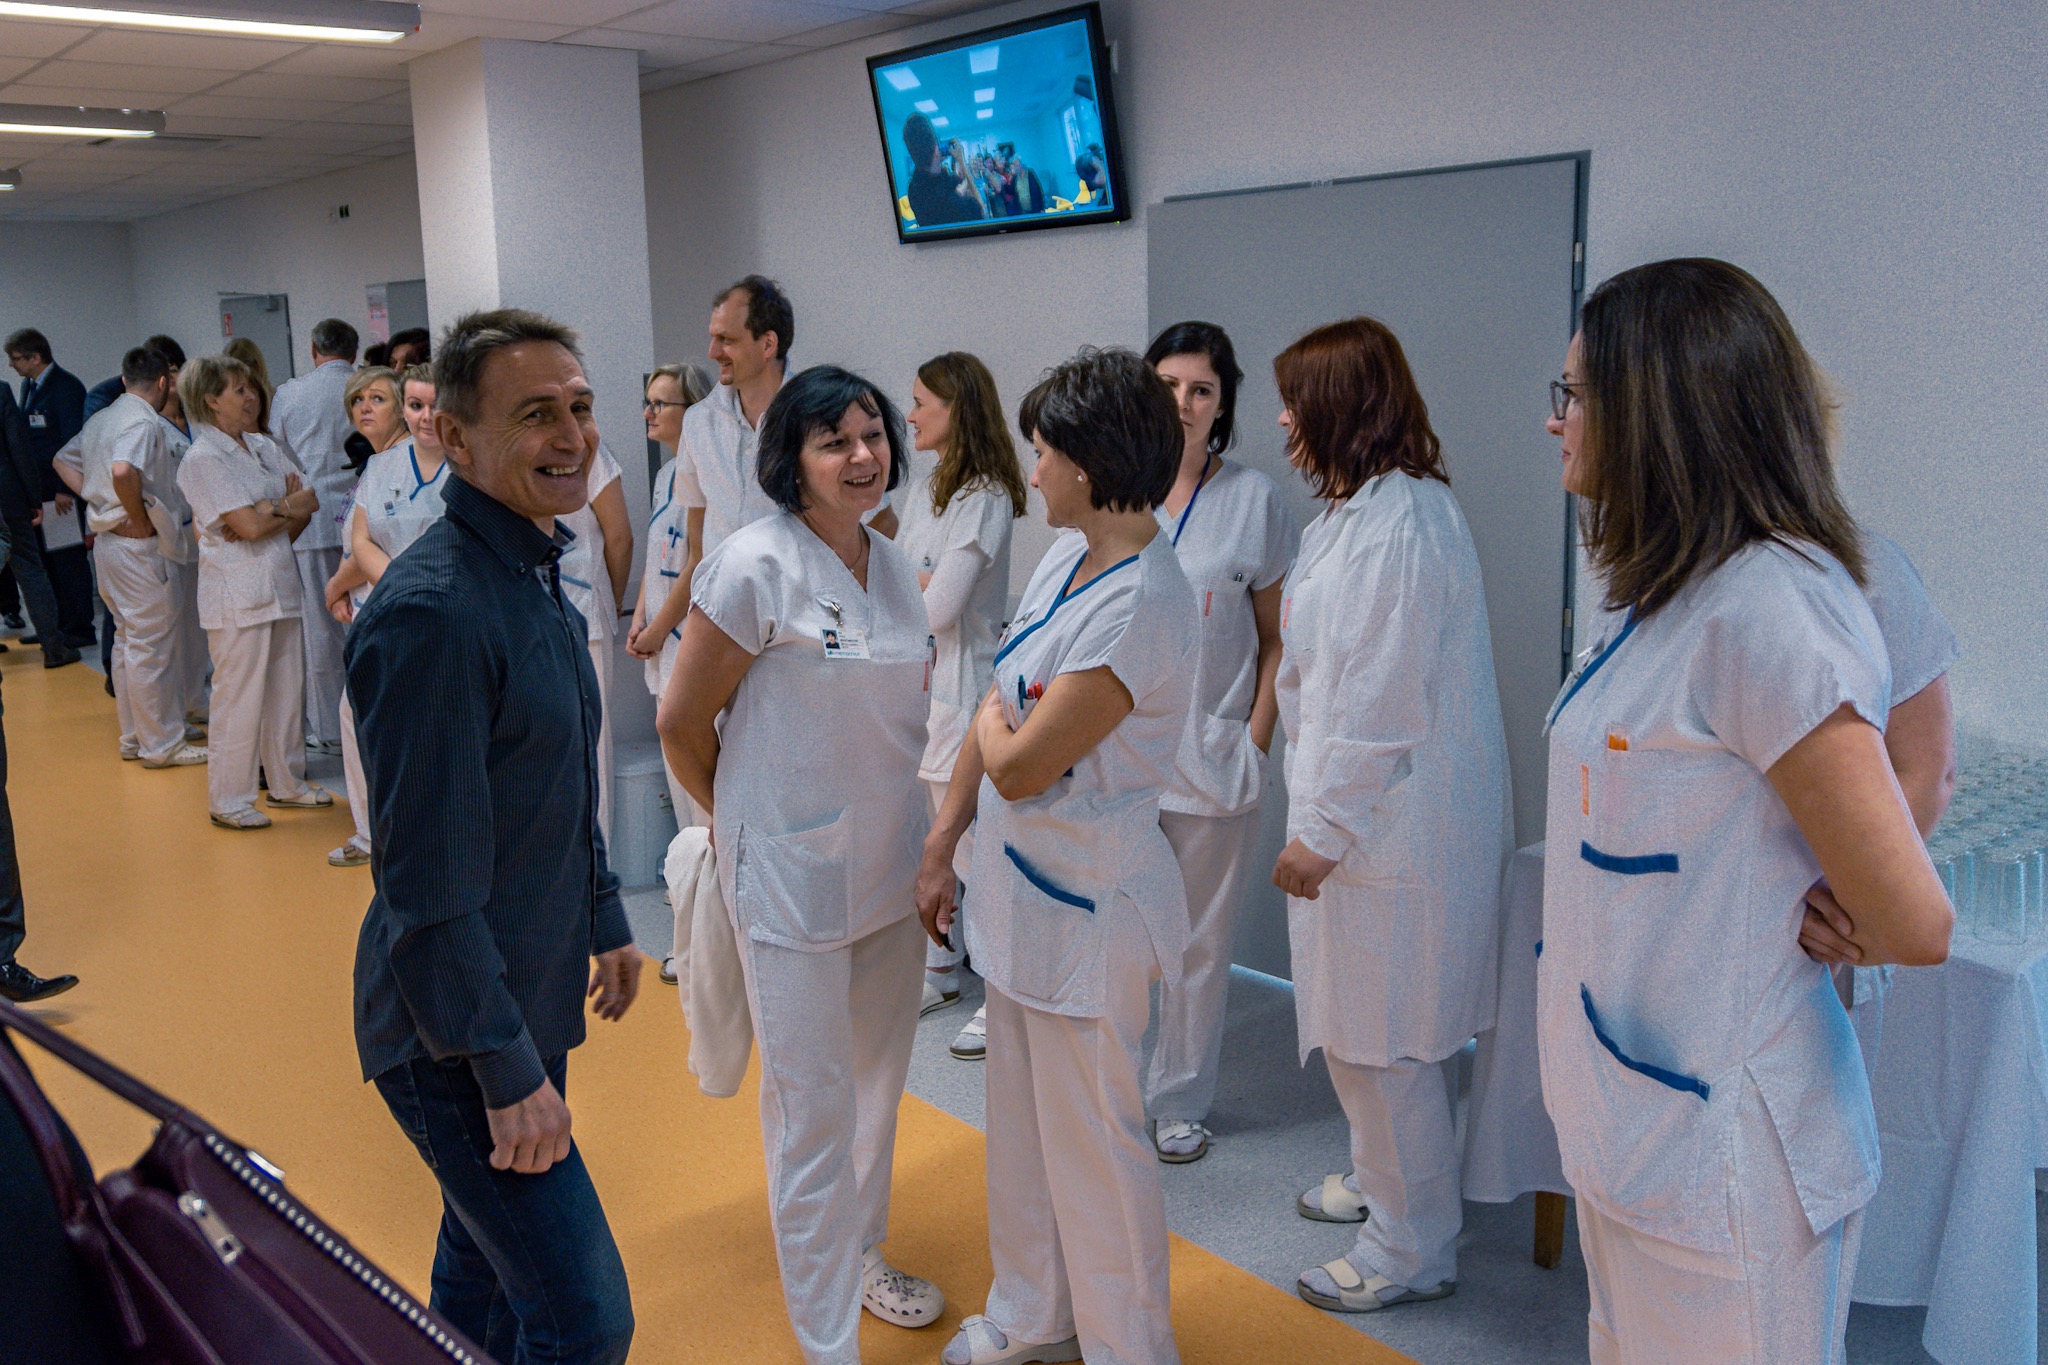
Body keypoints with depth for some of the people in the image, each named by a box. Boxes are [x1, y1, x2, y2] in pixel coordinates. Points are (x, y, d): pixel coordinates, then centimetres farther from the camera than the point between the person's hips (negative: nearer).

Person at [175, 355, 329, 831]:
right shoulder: (204, 458, -11)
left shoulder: (264, 447, 13)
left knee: (287, 689, 13)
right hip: (237, 592, -7)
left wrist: (270, 510, -12)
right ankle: (227, 801, 9)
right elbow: (250, 526, -17)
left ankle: (286, 782, 26)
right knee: (239, 697, -2)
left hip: (280, 585, 7)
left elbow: (308, 502, 6)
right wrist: (292, 505, -2)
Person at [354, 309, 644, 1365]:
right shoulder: (431, 610, -25)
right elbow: (429, 880, -25)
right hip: (460, 1037, -9)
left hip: (525, 997, 9)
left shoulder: (535, 568, 6)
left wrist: (605, 920, 20)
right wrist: (509, 1072, -21)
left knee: (485, 1264, 25)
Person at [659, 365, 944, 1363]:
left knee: (877, 1081, 20)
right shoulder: (756, 566, -16)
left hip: (888, 861, 7)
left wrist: (921, 837, 13)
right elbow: (681, 722, -9)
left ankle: (861, 1257, 42)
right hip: (794, 871, -7)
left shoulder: (894, 568, 6)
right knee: (814, 1105, 2)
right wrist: (746, 820, 3)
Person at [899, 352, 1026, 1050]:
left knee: (971, 846, -4)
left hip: (960, 688, -9)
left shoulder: (985, 497, -14)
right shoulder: (925, 490, 14)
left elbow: (938, 605, -18)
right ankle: (939, 971, 30)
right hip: (913, 682, 9)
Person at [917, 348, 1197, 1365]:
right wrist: (941, 846, 11)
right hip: (1020, 883, 9)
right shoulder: (1064, 561, 4)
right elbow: (991, 723, 9)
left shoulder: (1139, 604, -25)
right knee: (1021, 1121, 22)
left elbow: (1022, 764, -23)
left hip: (1086, 902, -9)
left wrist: (993, 725, -2)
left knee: (1092, 1138, 8)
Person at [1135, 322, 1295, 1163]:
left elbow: (1276, 637, 3)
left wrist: (1257, 738, -5)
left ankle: (1178, 1099, 25)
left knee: (1201, 941, 8)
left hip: (1211, 751, -1)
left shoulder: (1253, 500, 0)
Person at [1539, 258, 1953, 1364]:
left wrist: (1783, 926, -3)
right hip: (1630, 1118, 9)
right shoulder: (1669, 597, 8)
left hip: (1717, 1152, -9)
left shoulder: (1766, 607, -22)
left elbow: (1913, 925, -21)